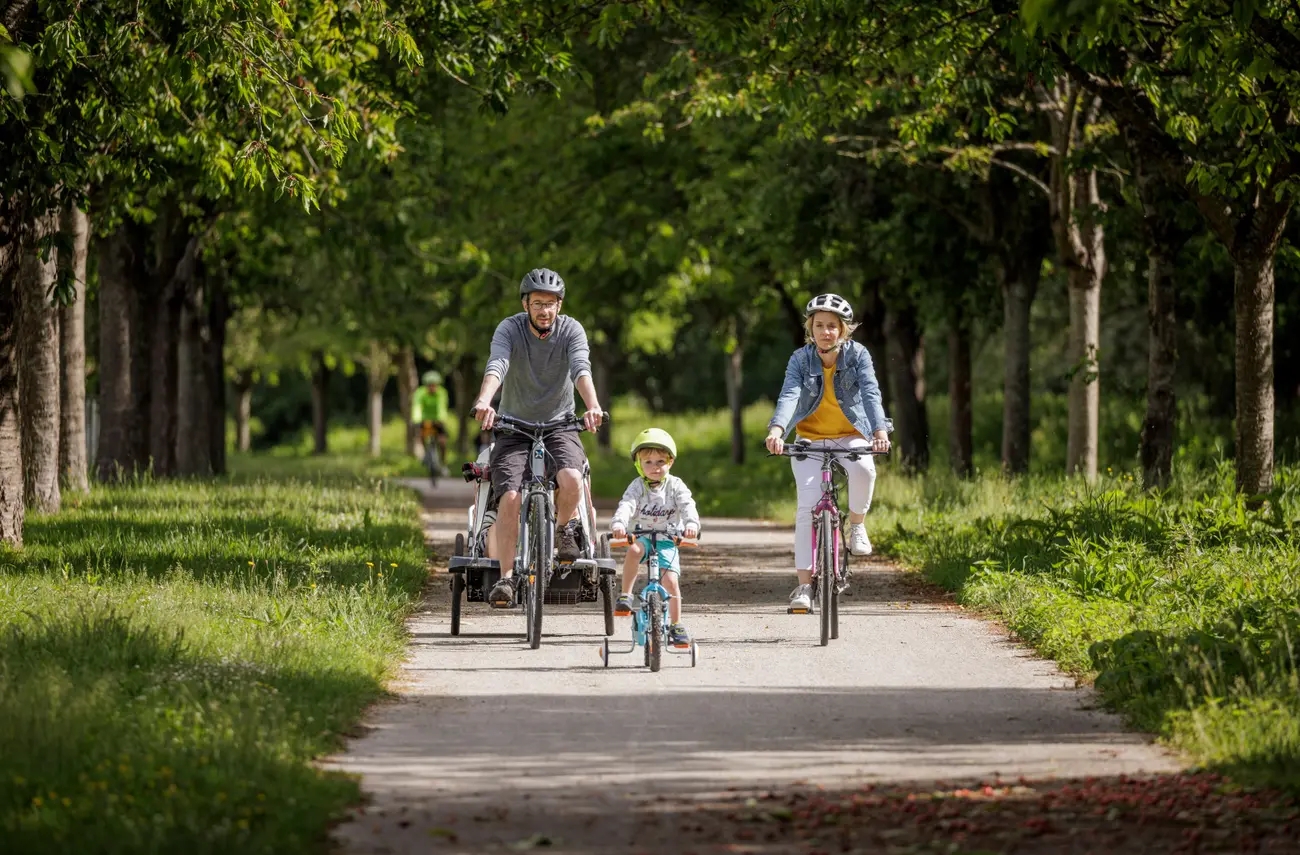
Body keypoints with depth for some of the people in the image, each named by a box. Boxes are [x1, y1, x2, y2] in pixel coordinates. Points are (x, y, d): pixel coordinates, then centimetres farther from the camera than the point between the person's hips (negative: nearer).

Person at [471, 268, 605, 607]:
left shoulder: (571, 330, -10)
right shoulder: (509, 329, -12)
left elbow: (581, 370, -27)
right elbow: (496, 366, -30)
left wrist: (593, 407, -47)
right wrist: (484, 402, -51)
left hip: (559, 424, 0)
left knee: (571, 479, -29)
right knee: (509, 499, -20)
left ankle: (565, 528, 2)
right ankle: (505, 578, -15)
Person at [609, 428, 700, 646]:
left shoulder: (675, 486, -4)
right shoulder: (638, 486, -5)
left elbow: (687, 505, -19)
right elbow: (626, 505, -22)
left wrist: (691, 523, -42)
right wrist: (618, 524, -44)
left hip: (667, 540, 1)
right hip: (641, 536, -1)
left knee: (670, 580, -14)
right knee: (634, 550, -36)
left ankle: (676, 625, 4)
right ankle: (625, 596, -23)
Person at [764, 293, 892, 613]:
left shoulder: (857, 355, -9)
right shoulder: (801, 359, -8)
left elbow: (871, 393, -22)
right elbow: (789, 395, -23)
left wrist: (880, 431, -40)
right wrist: (776, 429, -42)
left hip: (851, 436, 0)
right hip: (810, 438, 0)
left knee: (863, 469, -34)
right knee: (807, 503, -16)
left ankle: (857, 525, -6)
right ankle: (804, 583, -14)